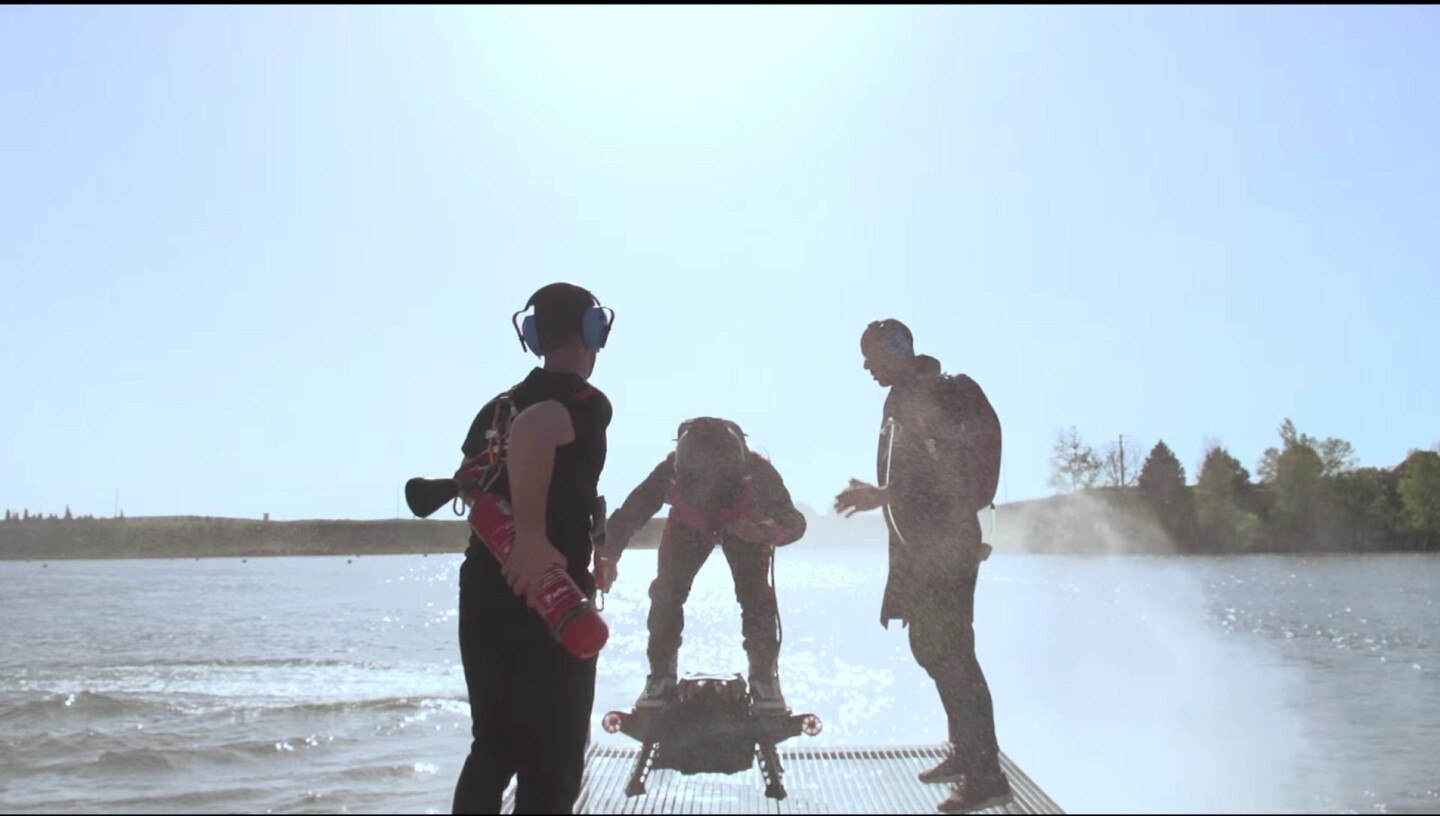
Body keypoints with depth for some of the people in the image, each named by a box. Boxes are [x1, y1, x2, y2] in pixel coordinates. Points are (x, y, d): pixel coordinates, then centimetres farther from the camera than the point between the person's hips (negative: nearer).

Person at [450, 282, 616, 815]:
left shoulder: (497, 407, 12)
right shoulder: (587, 403, -12)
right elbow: (533, 428, -34)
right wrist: (533, 536, -32)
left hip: (483, 594, 8)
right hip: (547, 601, -8)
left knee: (493, 747, 19)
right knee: (552, 765, 2)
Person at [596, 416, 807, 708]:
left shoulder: (757, 473, -40)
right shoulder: (670, 472, -39)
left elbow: (793, 522, -30)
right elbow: (628, 514, -32)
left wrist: (765, 532, -52)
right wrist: (607, 556, -49)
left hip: (745, 524, -1)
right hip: (688, 525, 1)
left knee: (756, 597, -15)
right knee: (666, 592, -13)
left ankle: (764, 678, 3)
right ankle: (661, 677, 4)